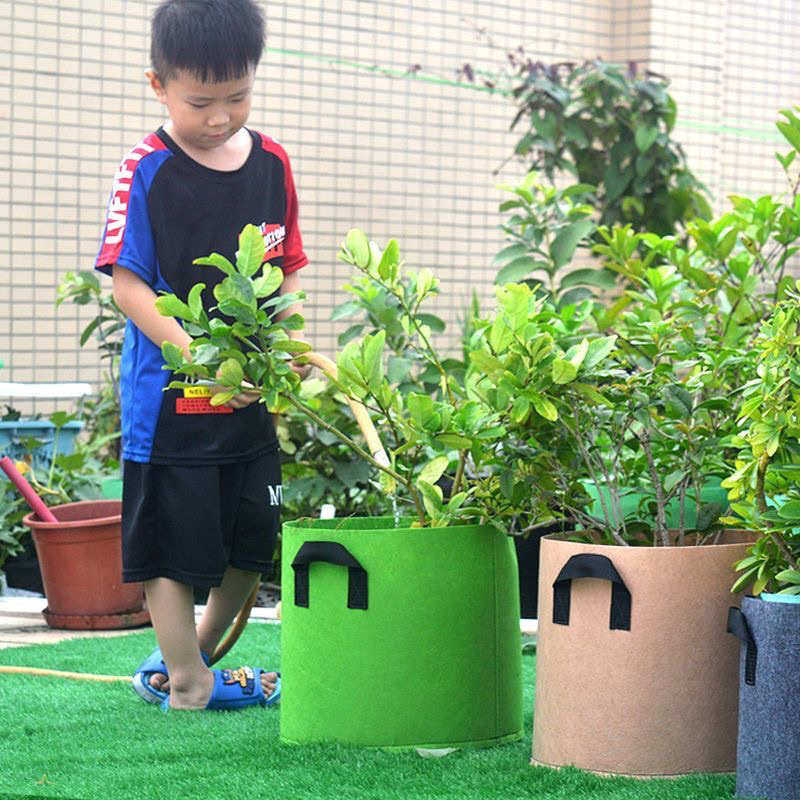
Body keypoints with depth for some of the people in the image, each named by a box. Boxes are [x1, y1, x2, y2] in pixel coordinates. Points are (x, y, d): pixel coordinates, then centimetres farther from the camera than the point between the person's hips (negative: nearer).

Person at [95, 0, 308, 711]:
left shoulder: (271, 162, 4)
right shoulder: (147, 169, -10)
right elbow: (129, 283, -12)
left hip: (253, 393, 5)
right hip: (170, 394, -5)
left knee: (253, 545, 12)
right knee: (174, 545, 2)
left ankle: (190, 656, 32)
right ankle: (187, 682, 16)